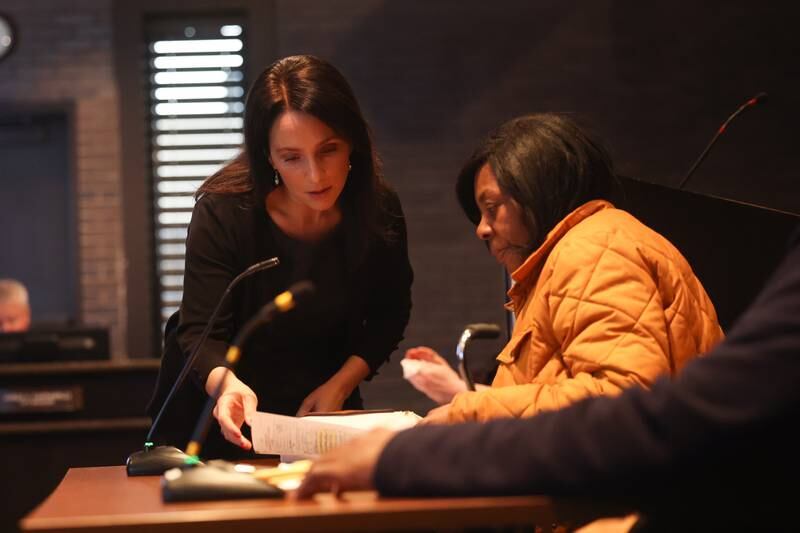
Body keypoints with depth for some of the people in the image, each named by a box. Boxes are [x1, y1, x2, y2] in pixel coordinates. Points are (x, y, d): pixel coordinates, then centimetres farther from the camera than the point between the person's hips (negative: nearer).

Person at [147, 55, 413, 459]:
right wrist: (226, 383, -45)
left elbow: (388, 316, 3)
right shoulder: (223, 212, -22)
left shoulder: (379, 213, -12)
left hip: (321, 409, 2)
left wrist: (341, 384, -11)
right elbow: (200, 333, -23)